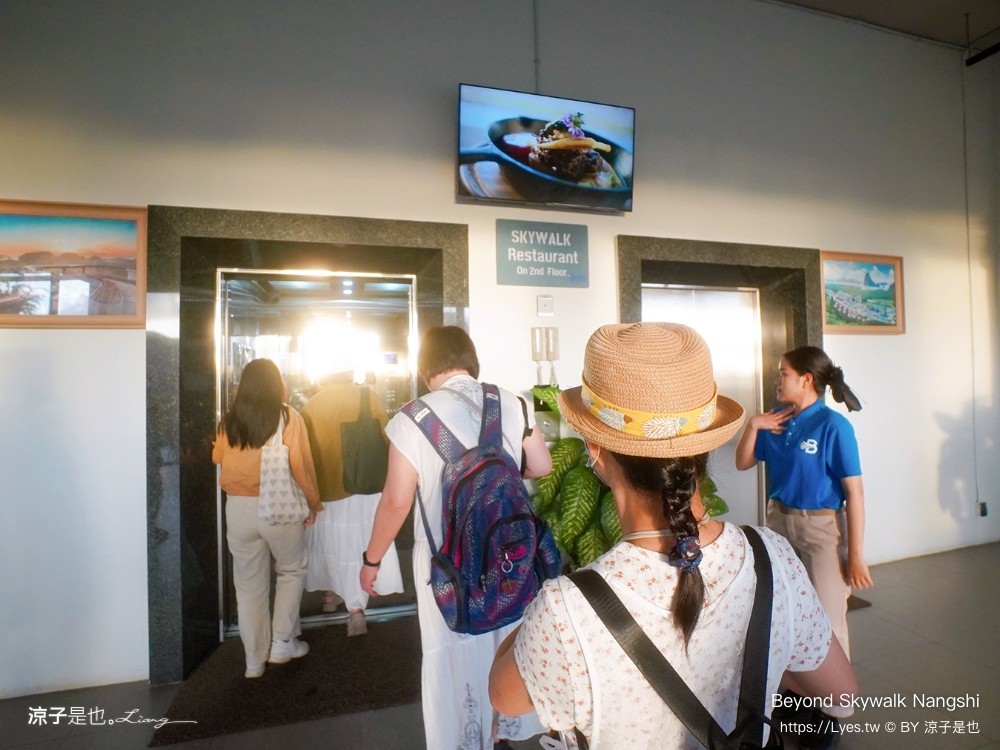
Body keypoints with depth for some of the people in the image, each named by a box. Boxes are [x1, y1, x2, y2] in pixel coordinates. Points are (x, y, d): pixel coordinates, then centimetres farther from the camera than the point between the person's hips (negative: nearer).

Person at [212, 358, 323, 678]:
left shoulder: (229, 420, 0)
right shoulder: (288, 417, -11)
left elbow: (217, 456, 16)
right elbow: (300, 465, -13)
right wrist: (313, 502, -1)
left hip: (238, 508, 3)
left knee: (249, 584, 14)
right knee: (291, 571, 20)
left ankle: (254, 660, 25)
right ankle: (282, 644, 22)